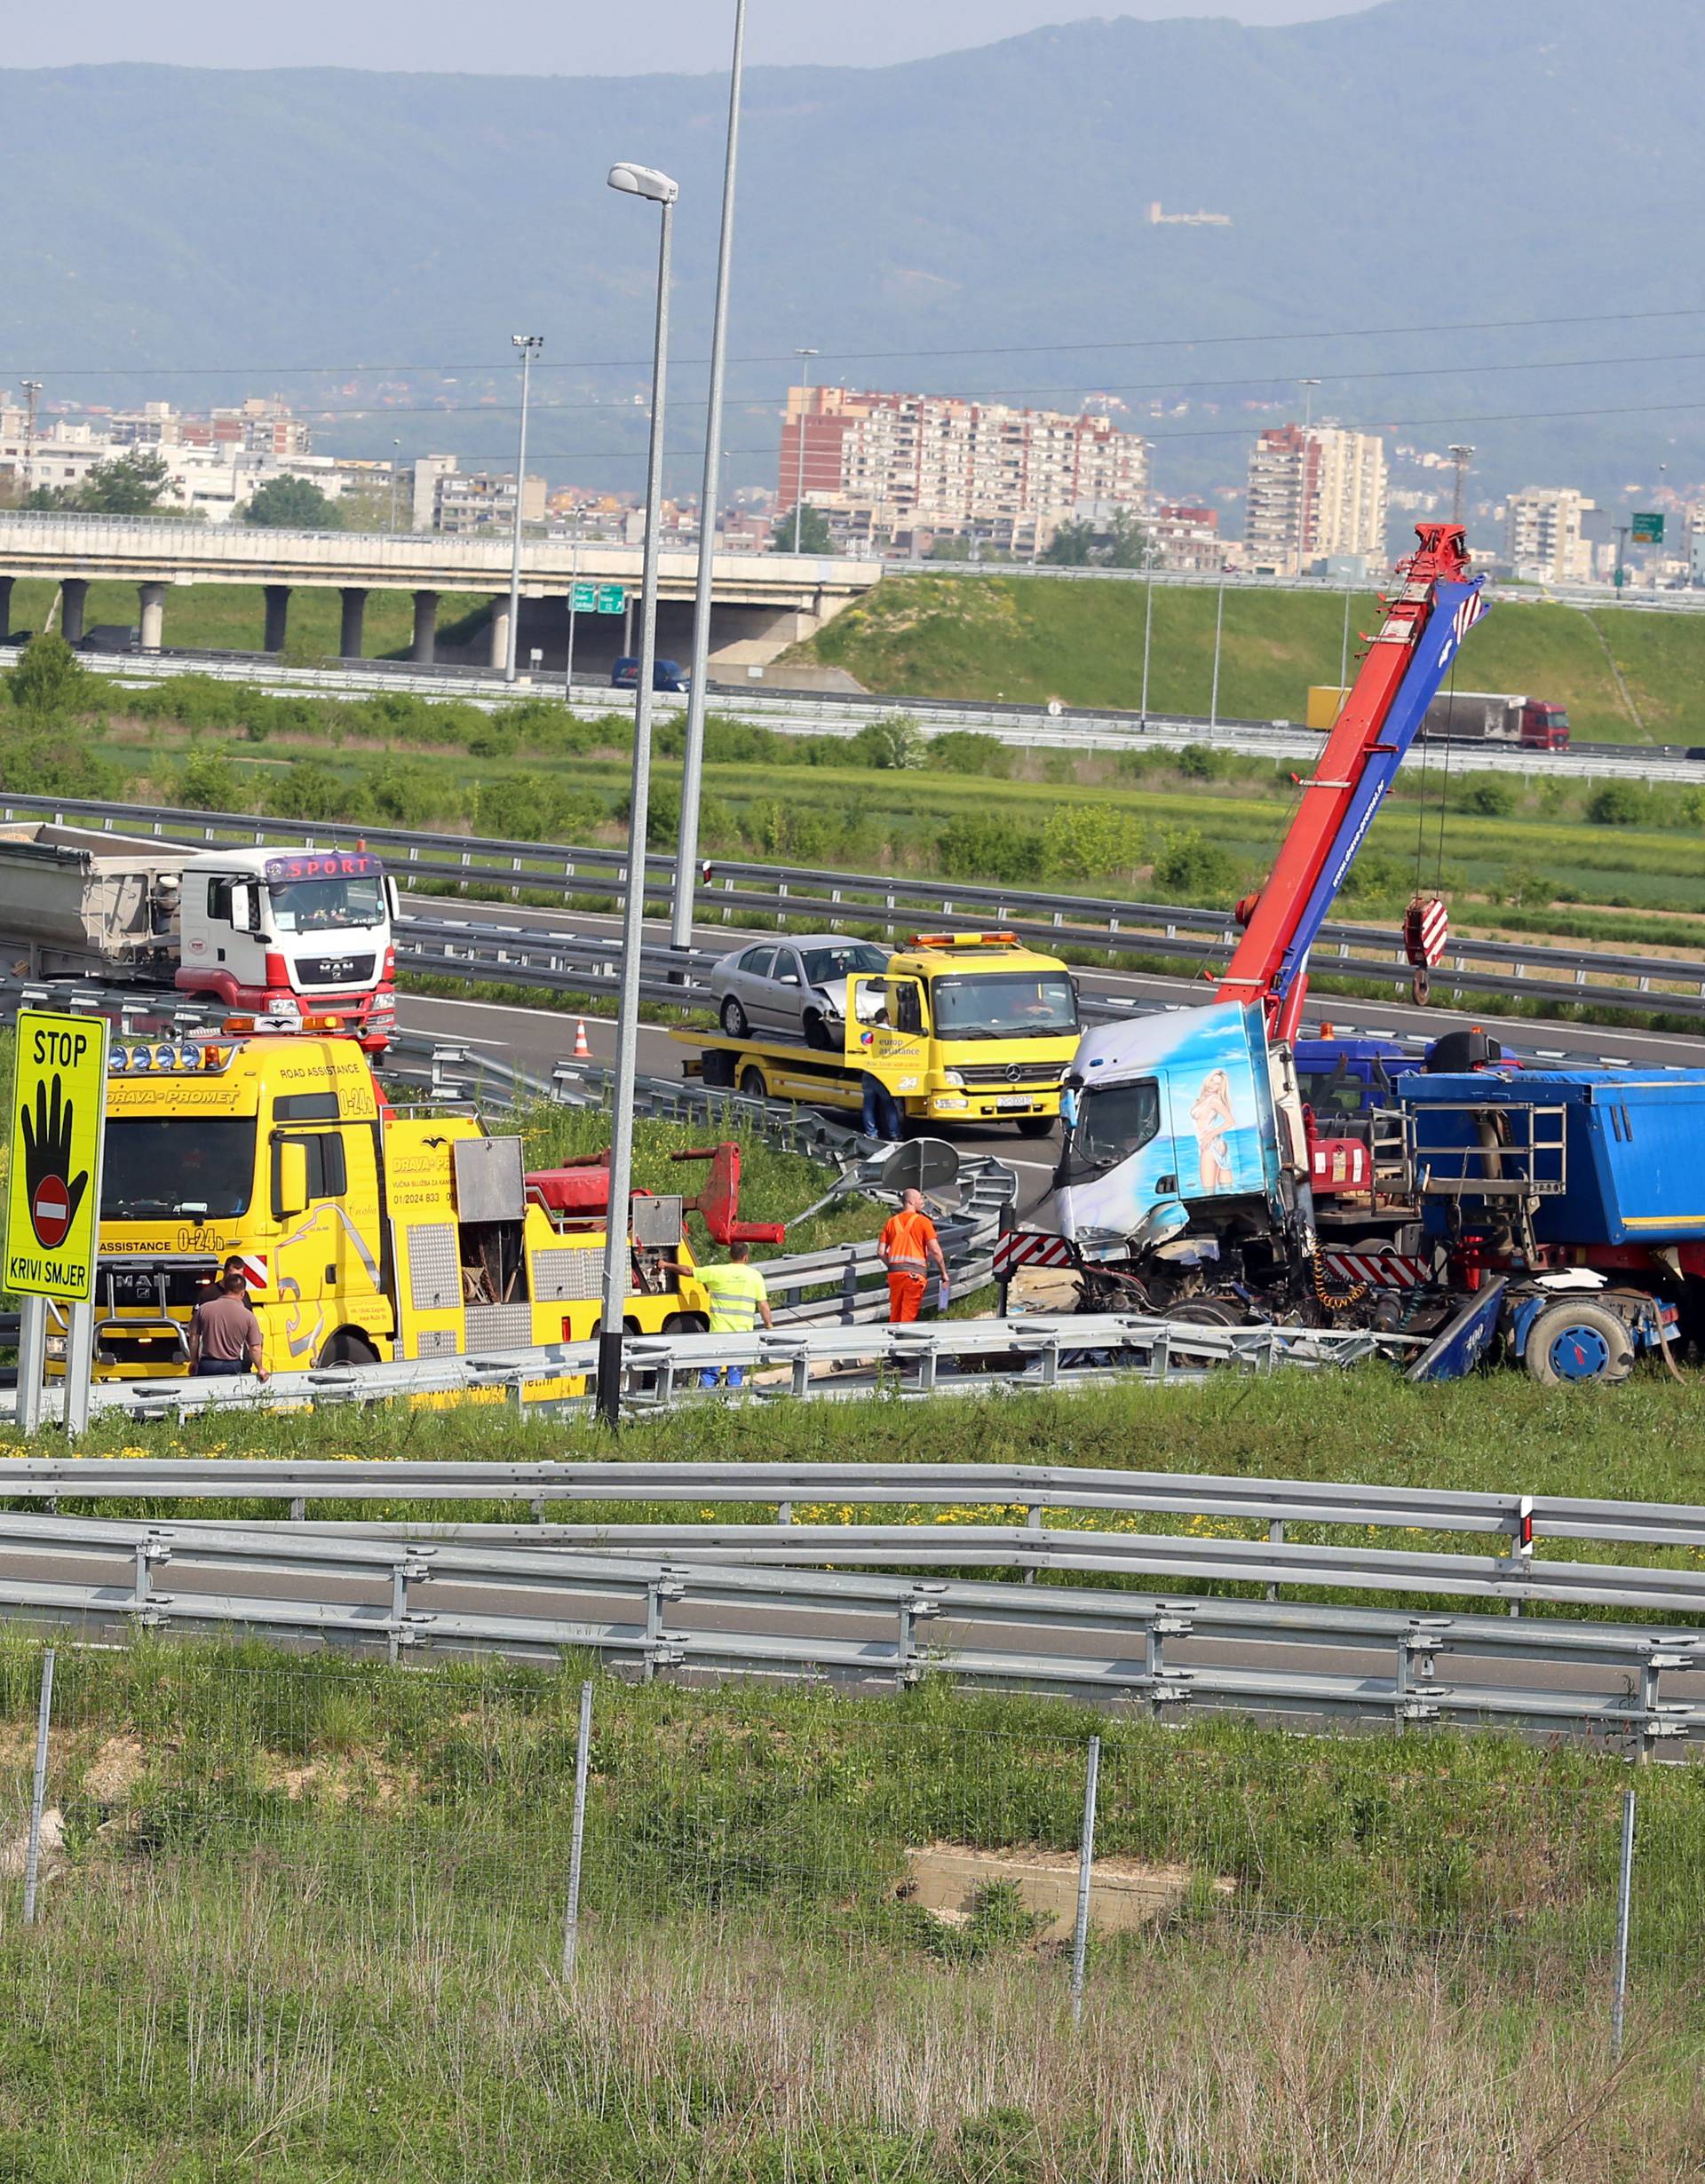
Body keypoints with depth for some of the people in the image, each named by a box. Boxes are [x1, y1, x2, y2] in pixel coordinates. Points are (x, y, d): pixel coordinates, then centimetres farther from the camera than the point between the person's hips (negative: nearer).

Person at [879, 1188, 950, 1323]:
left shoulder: (892, 1222, 12)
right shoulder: (923, 1221, -1)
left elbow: (881, 1251, 7)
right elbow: (935, 1250, -6)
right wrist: (944, 1273, 2)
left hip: (895, 1272, 4)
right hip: (915, 1273, -4)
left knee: (895, 1313, 12)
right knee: (908, 1315, -3)